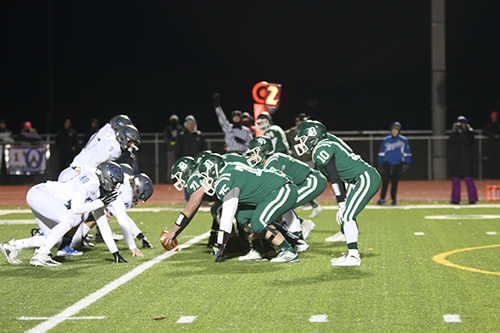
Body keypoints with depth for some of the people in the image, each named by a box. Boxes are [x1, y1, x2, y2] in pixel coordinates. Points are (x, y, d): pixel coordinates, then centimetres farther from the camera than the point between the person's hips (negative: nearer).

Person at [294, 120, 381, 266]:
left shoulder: (321, 150, -12)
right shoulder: (327, 141, 17)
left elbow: (335, 179, -15)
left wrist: (342, 204, -12)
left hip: (366, 179, -10)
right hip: (365, 178, 10)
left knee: (346, 216, -11)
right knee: (346, 216, 11)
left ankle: (353, 257, -13)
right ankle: (352, 253, 13)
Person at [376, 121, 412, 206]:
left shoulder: (403, 140, 5)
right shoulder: (386, 140, 8)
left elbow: (407, 153, 6)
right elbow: (381, 152, 10)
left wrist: (407, 163, -2)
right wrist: (380, 163, 4)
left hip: (398, 164, -1)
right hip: (387, 163, 1)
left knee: (395, 182, 0)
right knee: (385, 181, -5)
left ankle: (393, 199, 9)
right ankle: (382, 199, -1)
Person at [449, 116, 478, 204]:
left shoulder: (470, 132, 3)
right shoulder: (454, 132, 10)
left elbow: (468, 142, -14)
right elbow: (450, 141, -6)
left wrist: (461, 132, -20)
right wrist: (454, 131, -15)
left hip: (467, 159, -3)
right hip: (455, 159, 3)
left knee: (469, 179, -7)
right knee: (455, 180, 3)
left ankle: (472, 199, -3)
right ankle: (455, 199, 8)